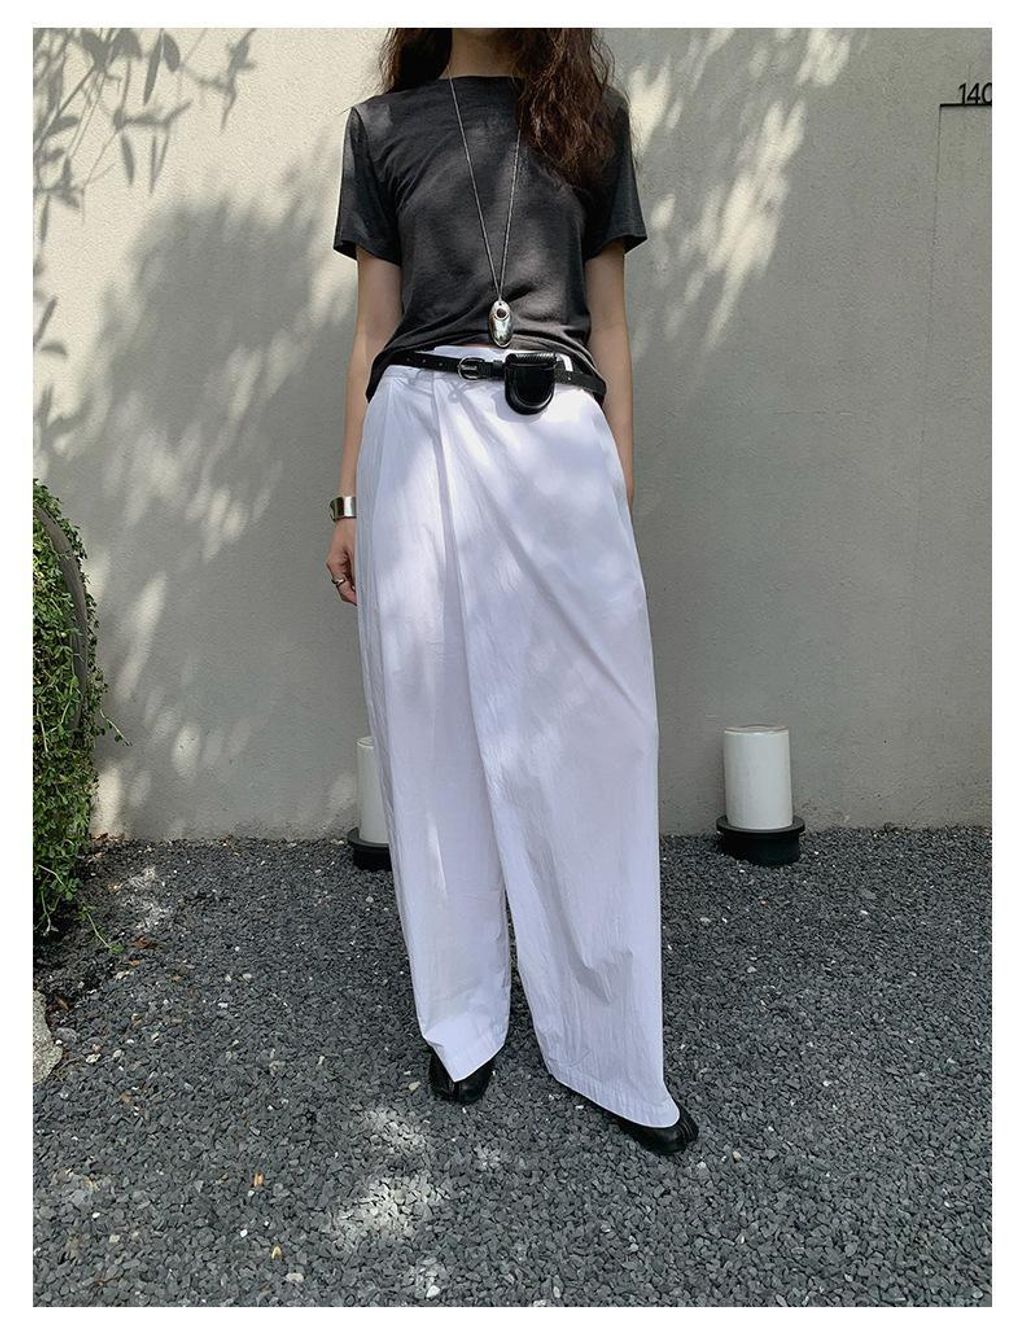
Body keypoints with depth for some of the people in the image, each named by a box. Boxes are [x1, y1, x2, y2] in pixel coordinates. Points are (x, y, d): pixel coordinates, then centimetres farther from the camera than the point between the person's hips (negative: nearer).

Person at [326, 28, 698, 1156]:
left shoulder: (591, 116, 17)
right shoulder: (382, 126, 16)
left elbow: (608, 325, 13)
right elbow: (374, 328, 12)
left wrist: (620, 484, 6)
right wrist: (350, 500, 6)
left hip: (561, 441, 0)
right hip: (422, 439, 0)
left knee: (586, 738, -1)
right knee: (435, 736, 4)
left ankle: (610, 1050, 14)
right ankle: (462, 1020, 23)